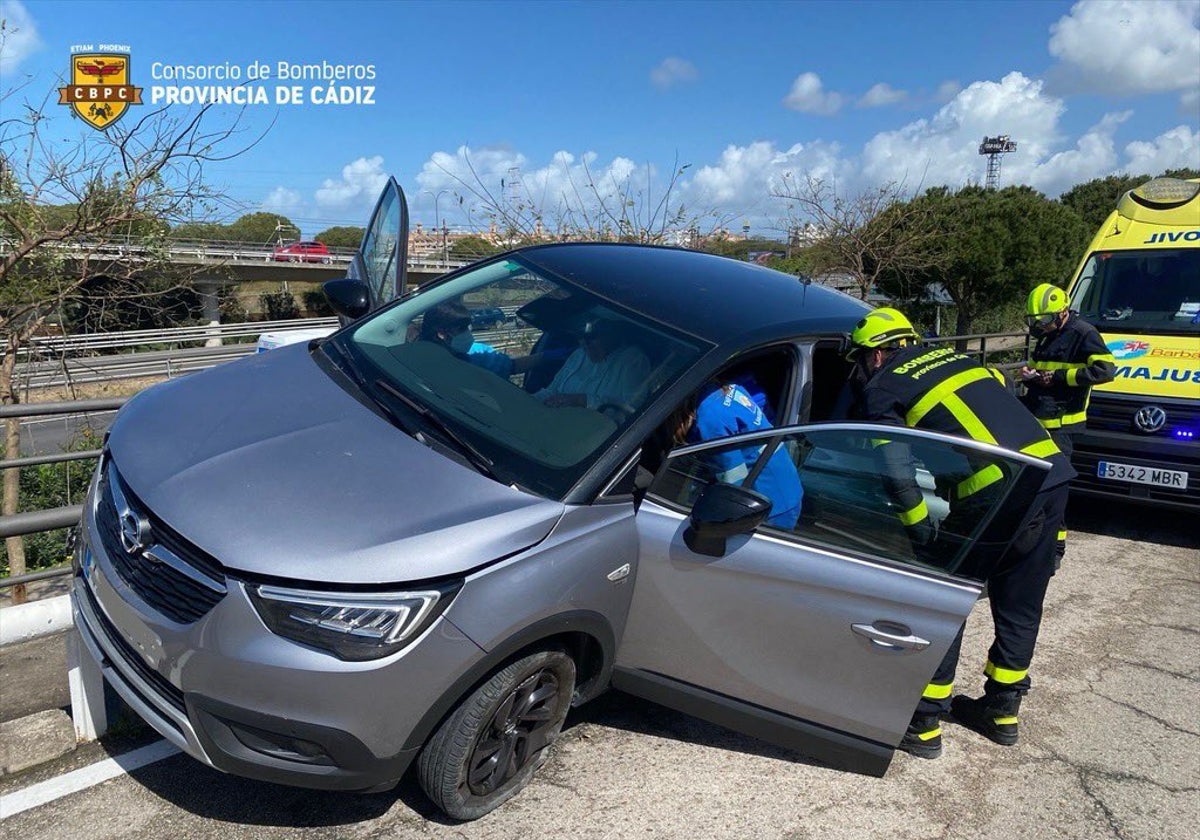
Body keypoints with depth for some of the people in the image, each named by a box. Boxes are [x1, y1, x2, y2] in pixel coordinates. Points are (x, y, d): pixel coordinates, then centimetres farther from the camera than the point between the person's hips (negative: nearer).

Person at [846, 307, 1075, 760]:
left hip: (997, 493, -7)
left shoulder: (881, 389, 4)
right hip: (1055, 473, 8)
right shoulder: (953, 357, 25)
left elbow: (896, 467, -8)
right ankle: (1001, 711, 38)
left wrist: (919, 526, 1)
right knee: (1020, 607, 21)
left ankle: (923, 725, 17)